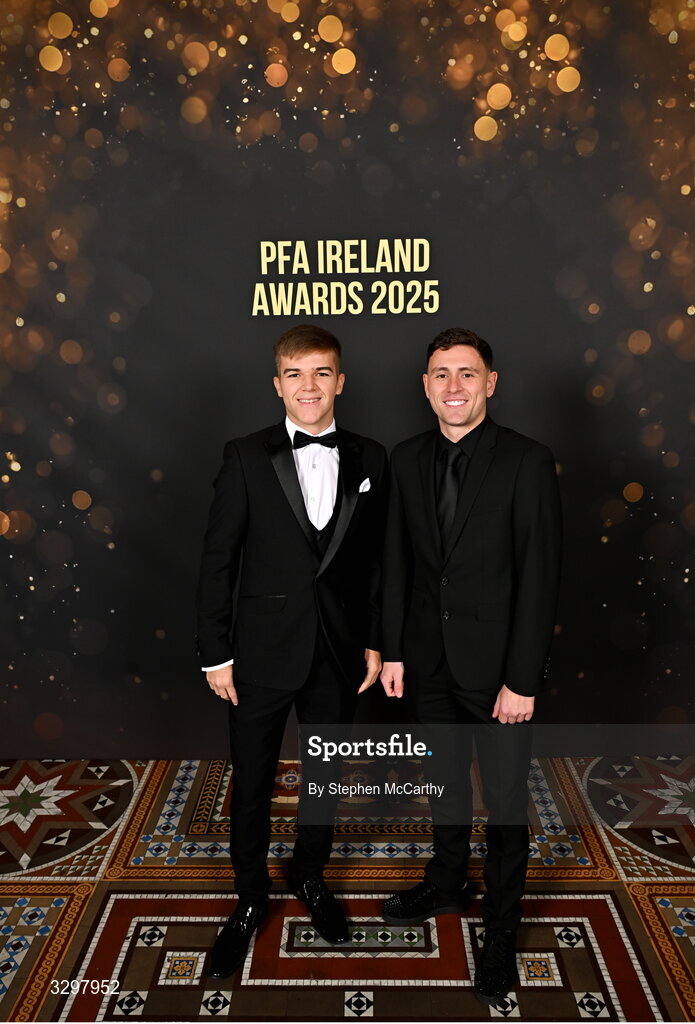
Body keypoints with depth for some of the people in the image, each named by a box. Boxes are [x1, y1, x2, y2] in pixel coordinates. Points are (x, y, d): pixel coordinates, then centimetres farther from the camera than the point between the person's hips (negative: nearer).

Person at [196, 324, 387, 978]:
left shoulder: (369, 460, 1)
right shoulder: (246, 458, -7)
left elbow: (376, 558, 5)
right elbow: (217, 560, -6)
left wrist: (375, 641, 3)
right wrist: (215, 652, -7)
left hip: (338, 653, 2)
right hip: (262, 651, -2)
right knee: (251, 783, 13)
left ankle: (310, 876, 45)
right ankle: (250, 899, 37)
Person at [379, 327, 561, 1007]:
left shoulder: (527, 461, -13)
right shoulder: (407, 459, 2)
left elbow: (540, 575, -14)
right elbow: (397, 561, 6)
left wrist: (523, 679, -15)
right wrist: (393, 650, 4)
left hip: (496, 666, -4)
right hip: (430, 662, 4)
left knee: (505, 801, 10)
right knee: (444, 780, 23)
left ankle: (500, 932, 32)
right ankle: (447, 883, 47)